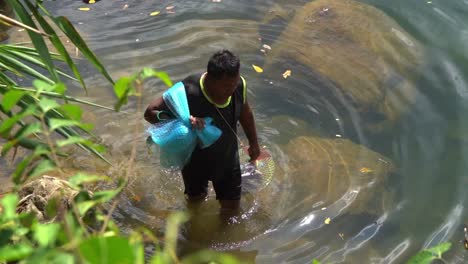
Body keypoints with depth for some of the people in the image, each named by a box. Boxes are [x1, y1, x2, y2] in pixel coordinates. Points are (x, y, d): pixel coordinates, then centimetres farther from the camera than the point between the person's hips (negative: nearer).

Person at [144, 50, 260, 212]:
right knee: (196, 200, 24)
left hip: (227, 157, 3)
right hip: (195, 160, -3)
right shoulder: (186, 93, -36)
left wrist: (254, 143, 15)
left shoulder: (239, 85, -20)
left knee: (232, 208, 15)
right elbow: (150, 113, -27)